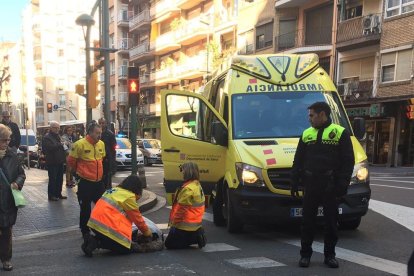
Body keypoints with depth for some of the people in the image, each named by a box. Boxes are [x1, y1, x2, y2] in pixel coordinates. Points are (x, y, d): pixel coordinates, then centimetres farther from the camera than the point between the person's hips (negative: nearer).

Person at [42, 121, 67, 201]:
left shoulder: (58, 136, 17)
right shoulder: (47, 137, -10)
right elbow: (50, 147, -25)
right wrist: (60, 144, -14)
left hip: (60, 161, 8)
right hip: (52, 162, -8)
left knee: (60, 179, 12)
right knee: (52, 179, -2)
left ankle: (58, 194, 22)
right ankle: (51, 195, 6)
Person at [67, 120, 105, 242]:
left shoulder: (101, 144, 3)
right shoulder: (80, 144, -15)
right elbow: (71, 161, -5)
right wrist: (79, 171, 9)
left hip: (98, 181, 6)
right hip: (85, 182, -6)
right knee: (85, 208, 5)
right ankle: (85, 231, 20)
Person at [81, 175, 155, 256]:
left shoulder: (114, 190, 17)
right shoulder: (129, 196, -8)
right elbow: (137, 217, 1)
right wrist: (147, 232, 17)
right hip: (107, 226, -9)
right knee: (126, 249, 5)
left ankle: (96, 240, 3)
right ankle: (96, 243, -9)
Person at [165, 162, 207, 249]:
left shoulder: (188, 188, -24)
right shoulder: (197, 185, 6)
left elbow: (181, 209, -21)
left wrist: (173, 223, -9)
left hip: (185, 226, -9)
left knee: (169, 244, 4)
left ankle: (195, 238, -5)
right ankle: (196, 235, 8)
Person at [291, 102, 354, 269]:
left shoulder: (340, 133, -1)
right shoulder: (306, 134, 11)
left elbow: (348, 161, -4)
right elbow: (298, 161, 14)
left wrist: (342, 184, -11)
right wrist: (294, 183, 8)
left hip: (330, 186, -3)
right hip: (310, 186, 3)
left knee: (331, 222, 7)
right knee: (307, 221, 7)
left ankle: (329, 255, 20)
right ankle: (305, 254, 19)